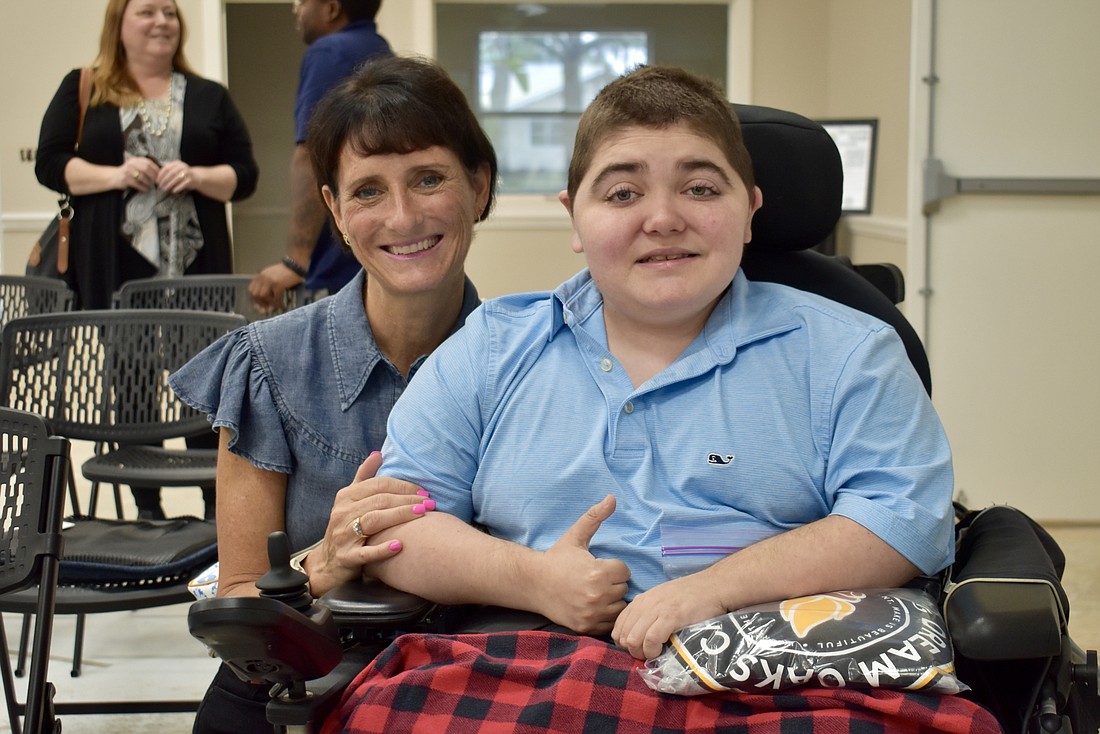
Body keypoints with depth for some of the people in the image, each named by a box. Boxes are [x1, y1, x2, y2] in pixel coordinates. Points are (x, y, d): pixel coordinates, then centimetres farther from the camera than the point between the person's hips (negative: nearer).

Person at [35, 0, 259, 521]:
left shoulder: (209, 97, 12)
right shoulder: (82, 90, 9)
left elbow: (244, 175, 9)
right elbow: (50, 163, 2)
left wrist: (197, 177, -10)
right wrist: (115, 175, -13)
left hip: (195, 266, 1)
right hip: (115, 267, 0)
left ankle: (217, 502, 7)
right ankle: (146, 506, 15)